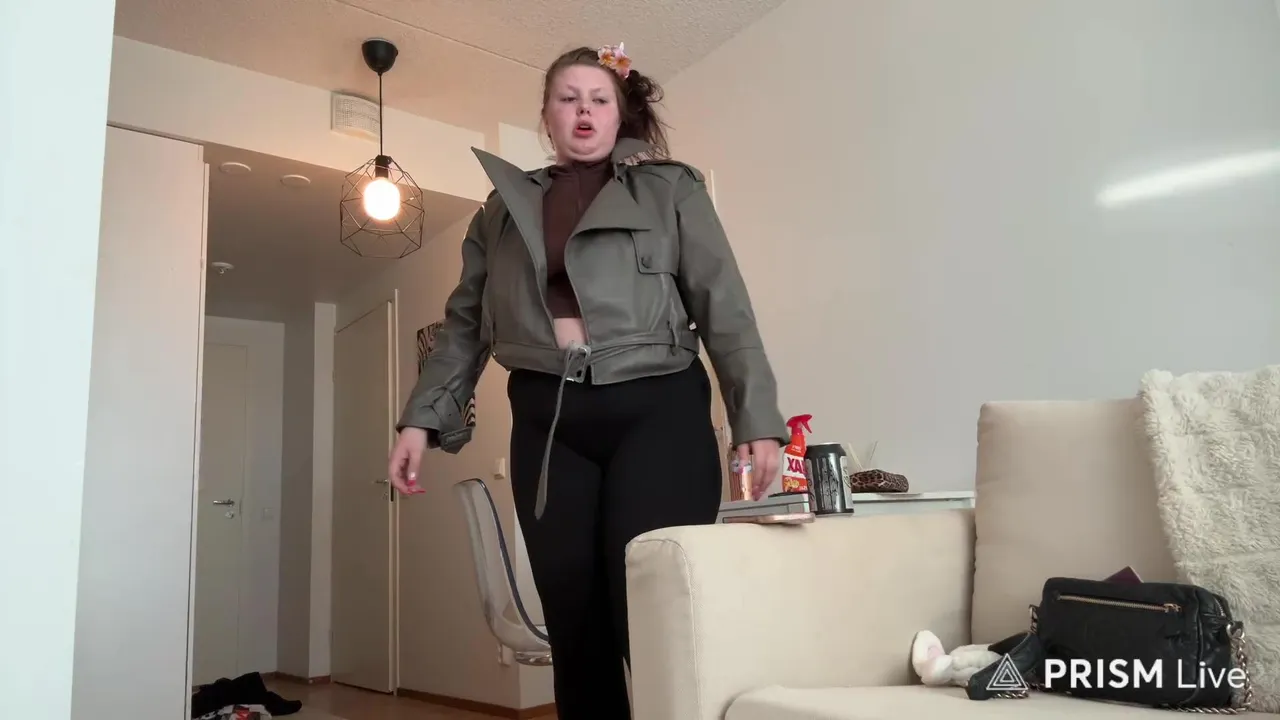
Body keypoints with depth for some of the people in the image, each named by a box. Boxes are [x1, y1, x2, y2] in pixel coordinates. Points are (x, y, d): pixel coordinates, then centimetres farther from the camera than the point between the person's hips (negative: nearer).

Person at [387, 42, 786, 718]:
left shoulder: (670, 188, 9)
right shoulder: (505, 207, 18)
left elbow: (724, 306, 2)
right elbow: (464, 322, 18)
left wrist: (755, 419, -7)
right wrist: (422, 419, 9)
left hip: (655, 410, -2)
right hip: (547, 420, 3)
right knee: (575, 625, 6)